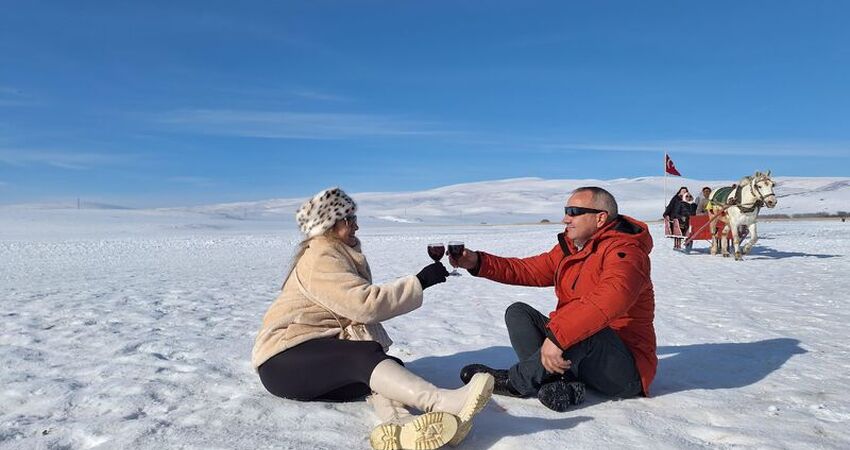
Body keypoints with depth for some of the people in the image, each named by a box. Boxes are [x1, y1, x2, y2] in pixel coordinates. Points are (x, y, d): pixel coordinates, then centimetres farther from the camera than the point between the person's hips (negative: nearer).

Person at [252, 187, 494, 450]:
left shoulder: (344, 255, 17)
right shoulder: (320, 259, -13)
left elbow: (356, 309, 11)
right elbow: (366, 303, -25)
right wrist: (420, 282, -21)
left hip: (323, 356, 8)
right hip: (284, 360, -8)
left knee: (388, 368, -17)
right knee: (364, 357, -33)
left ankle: (398, 423, -47)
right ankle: (442, 402, -51)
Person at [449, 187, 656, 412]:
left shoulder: (624, 250, -17)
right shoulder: (570, 248, 10)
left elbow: (612, 298, -36)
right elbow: (529, 270, 10)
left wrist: (557, 336, -43)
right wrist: (478, 262, -2)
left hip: (625, 368, -8)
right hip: (576, 353, 8)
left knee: (583, 328, -37)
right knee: (518, 313, 0)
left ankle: (515, 381, -17)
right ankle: (563, 384, -20)